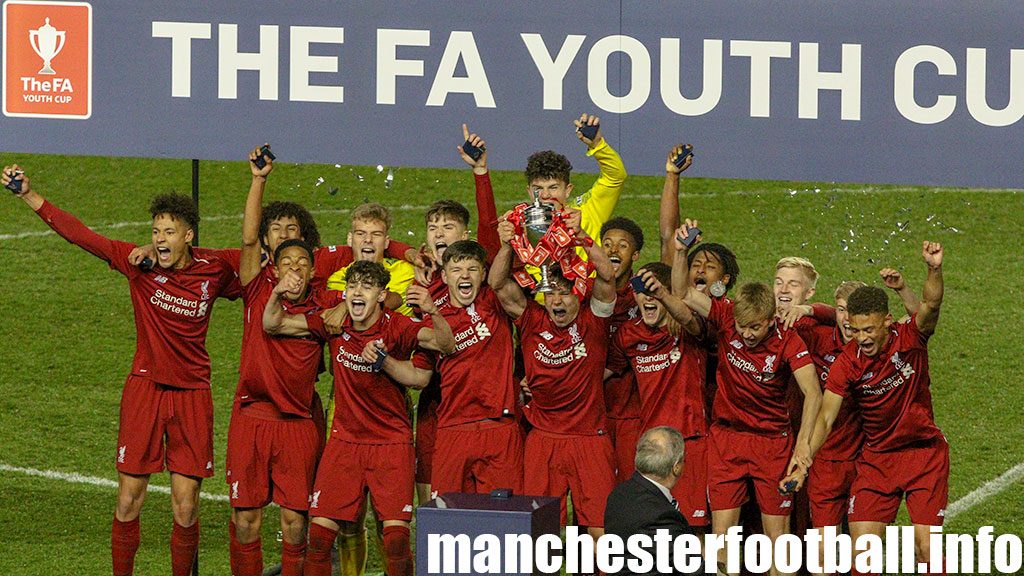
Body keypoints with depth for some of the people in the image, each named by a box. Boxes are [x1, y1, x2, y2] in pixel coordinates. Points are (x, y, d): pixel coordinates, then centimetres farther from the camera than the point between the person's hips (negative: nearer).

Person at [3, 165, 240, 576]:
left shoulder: (214, 272, -2)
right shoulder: (138, 262, -5)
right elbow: (79, 234, -6)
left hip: (192, 392, 0)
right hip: (144, 388, 0)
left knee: (185, 509, 0)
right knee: (128, 502, 0)